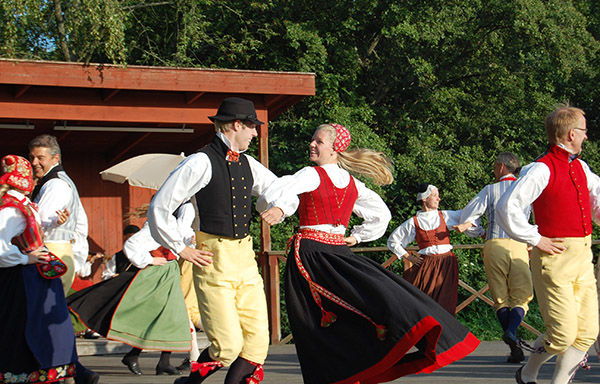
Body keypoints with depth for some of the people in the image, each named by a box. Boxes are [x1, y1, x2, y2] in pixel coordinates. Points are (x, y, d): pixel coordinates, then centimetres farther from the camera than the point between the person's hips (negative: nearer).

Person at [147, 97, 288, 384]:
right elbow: (159, 207, -8)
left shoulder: (247, 163, 13)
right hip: (214, 260, -7)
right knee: (228, 345, -9)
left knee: (257, 341, -1)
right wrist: (180, 249, -5)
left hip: (245, 257, 7)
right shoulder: (202, 163, -9)